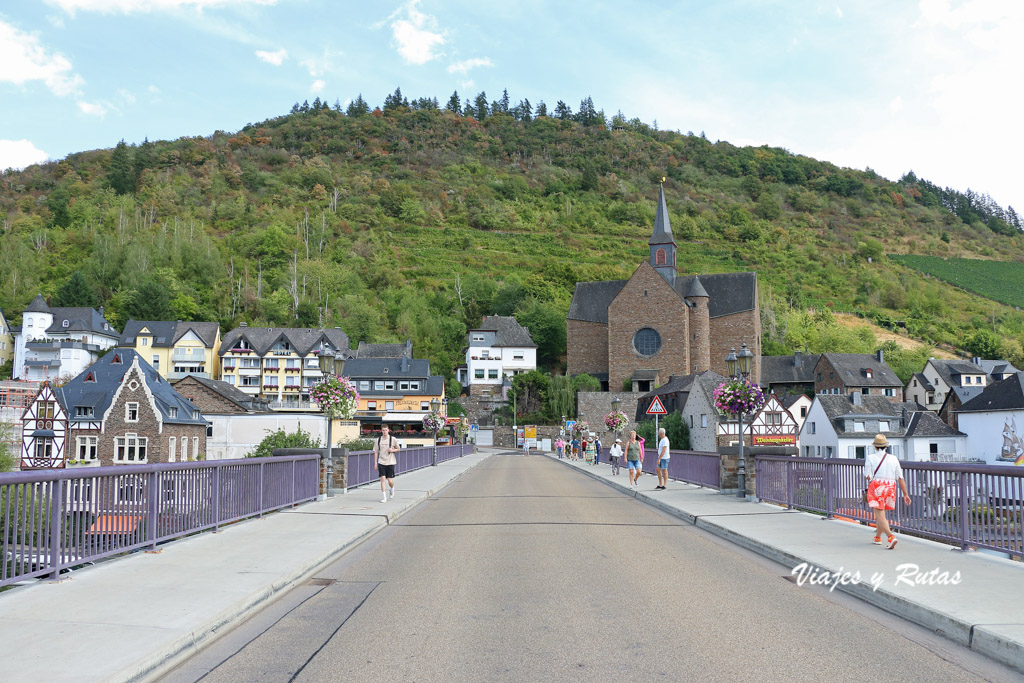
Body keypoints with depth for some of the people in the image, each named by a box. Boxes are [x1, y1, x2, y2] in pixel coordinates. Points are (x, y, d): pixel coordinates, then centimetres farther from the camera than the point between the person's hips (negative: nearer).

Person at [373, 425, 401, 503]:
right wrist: (375, 463, 1)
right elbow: (376, 452, 6)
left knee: (390, 480, -1)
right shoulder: (378, 440, 2)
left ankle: (392, 489, 34)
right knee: (382, 479, -8)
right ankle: (383, 497, -2)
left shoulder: (393, 439, -1)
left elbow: (398, 449, 10)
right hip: (381, 462, 1)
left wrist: (392, 450, -11)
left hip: (390, 462, -1)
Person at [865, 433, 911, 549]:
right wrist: (905, 494, 5)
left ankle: (891, 537, -27)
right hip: (890, 488, 5)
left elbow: (867, 476, -7)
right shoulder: (893, 459, 6)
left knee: (880, 516, -6)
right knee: (880, 513, 23)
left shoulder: (870, 458, -3)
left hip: (876, 487, -5)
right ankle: (877, 538, 36)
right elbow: (900, 478, 4)